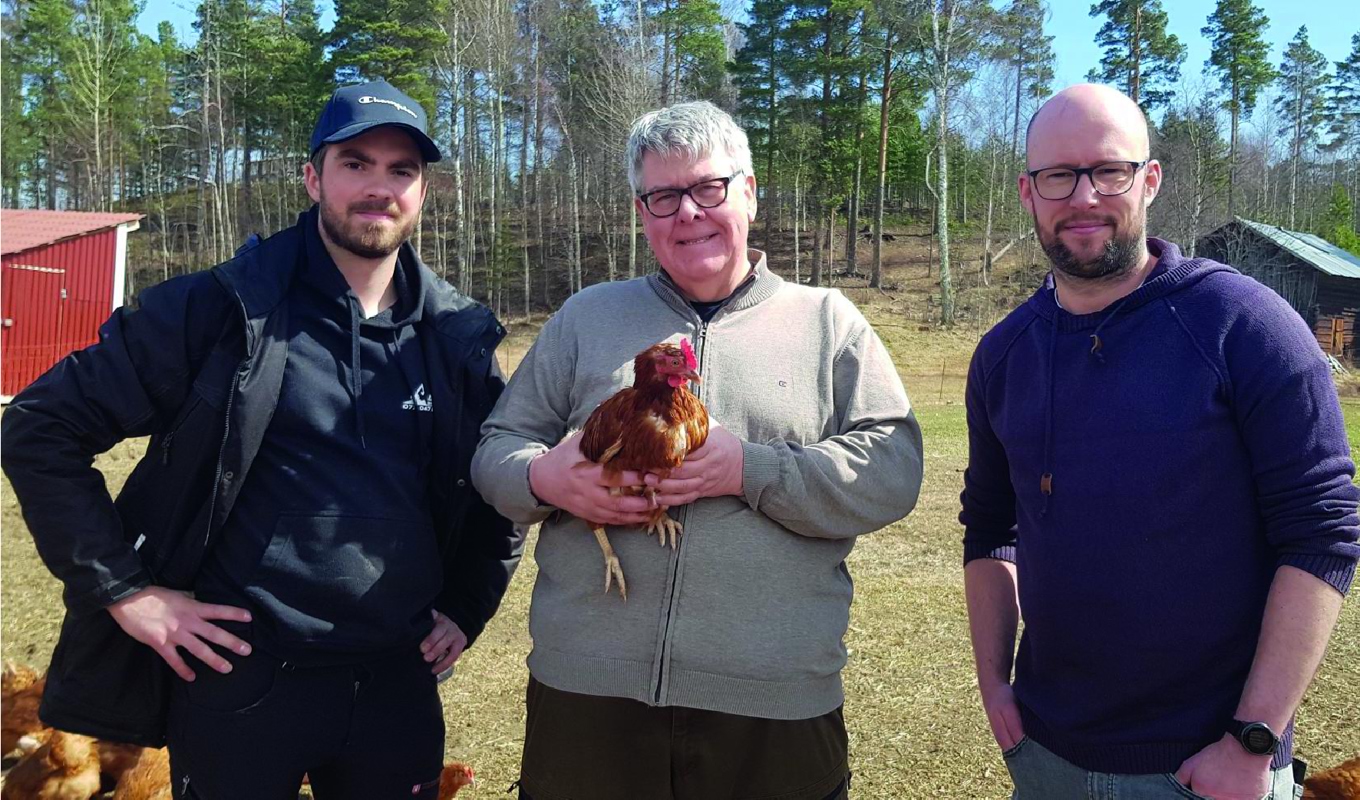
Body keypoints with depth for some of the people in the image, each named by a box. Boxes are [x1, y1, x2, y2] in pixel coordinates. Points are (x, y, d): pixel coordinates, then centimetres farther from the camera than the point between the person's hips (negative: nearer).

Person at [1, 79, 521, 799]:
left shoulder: (459, 338, 3)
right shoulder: (220, 310, -7)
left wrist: (467, 605, 12)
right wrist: (123, 589, -8)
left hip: (399, 684, 4)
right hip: (241, 684, -3)